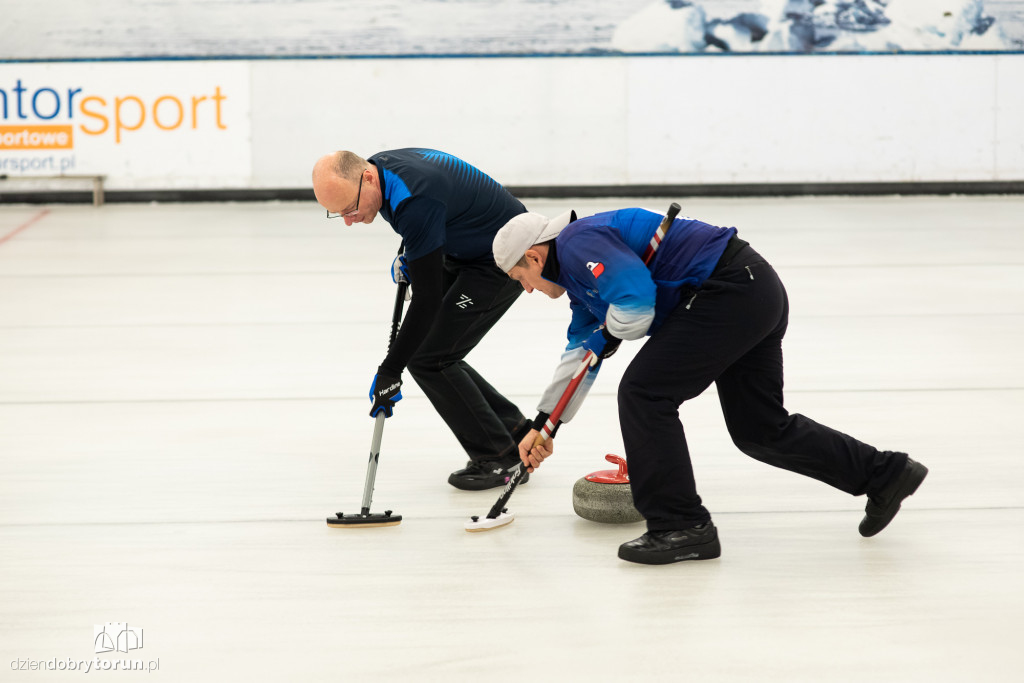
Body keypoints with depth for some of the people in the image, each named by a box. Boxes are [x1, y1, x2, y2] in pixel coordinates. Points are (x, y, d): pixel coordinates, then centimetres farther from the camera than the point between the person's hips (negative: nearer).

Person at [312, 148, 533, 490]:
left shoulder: (415, 201, -35)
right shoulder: (377, 166, -6)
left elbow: (427, 300, -32)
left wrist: (389, 371, -27)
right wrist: (409, 255, 3)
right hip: (466, 252, 10)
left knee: (429, 359, -10)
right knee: (435, 355, 8)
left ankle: (495, 456, 1)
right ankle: (513, 430, 18)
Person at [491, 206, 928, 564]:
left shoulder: (578, 244, -10)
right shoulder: (581, 271, 23)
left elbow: (636, 301, -26)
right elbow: (581, 352, 33)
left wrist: (611, 332, -3)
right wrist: (544, 425, 36)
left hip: (730, 290, -11)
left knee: (645, 391, -7)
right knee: (758, 428, 17)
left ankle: (681, 527, -3)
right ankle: (883, 474, 25)